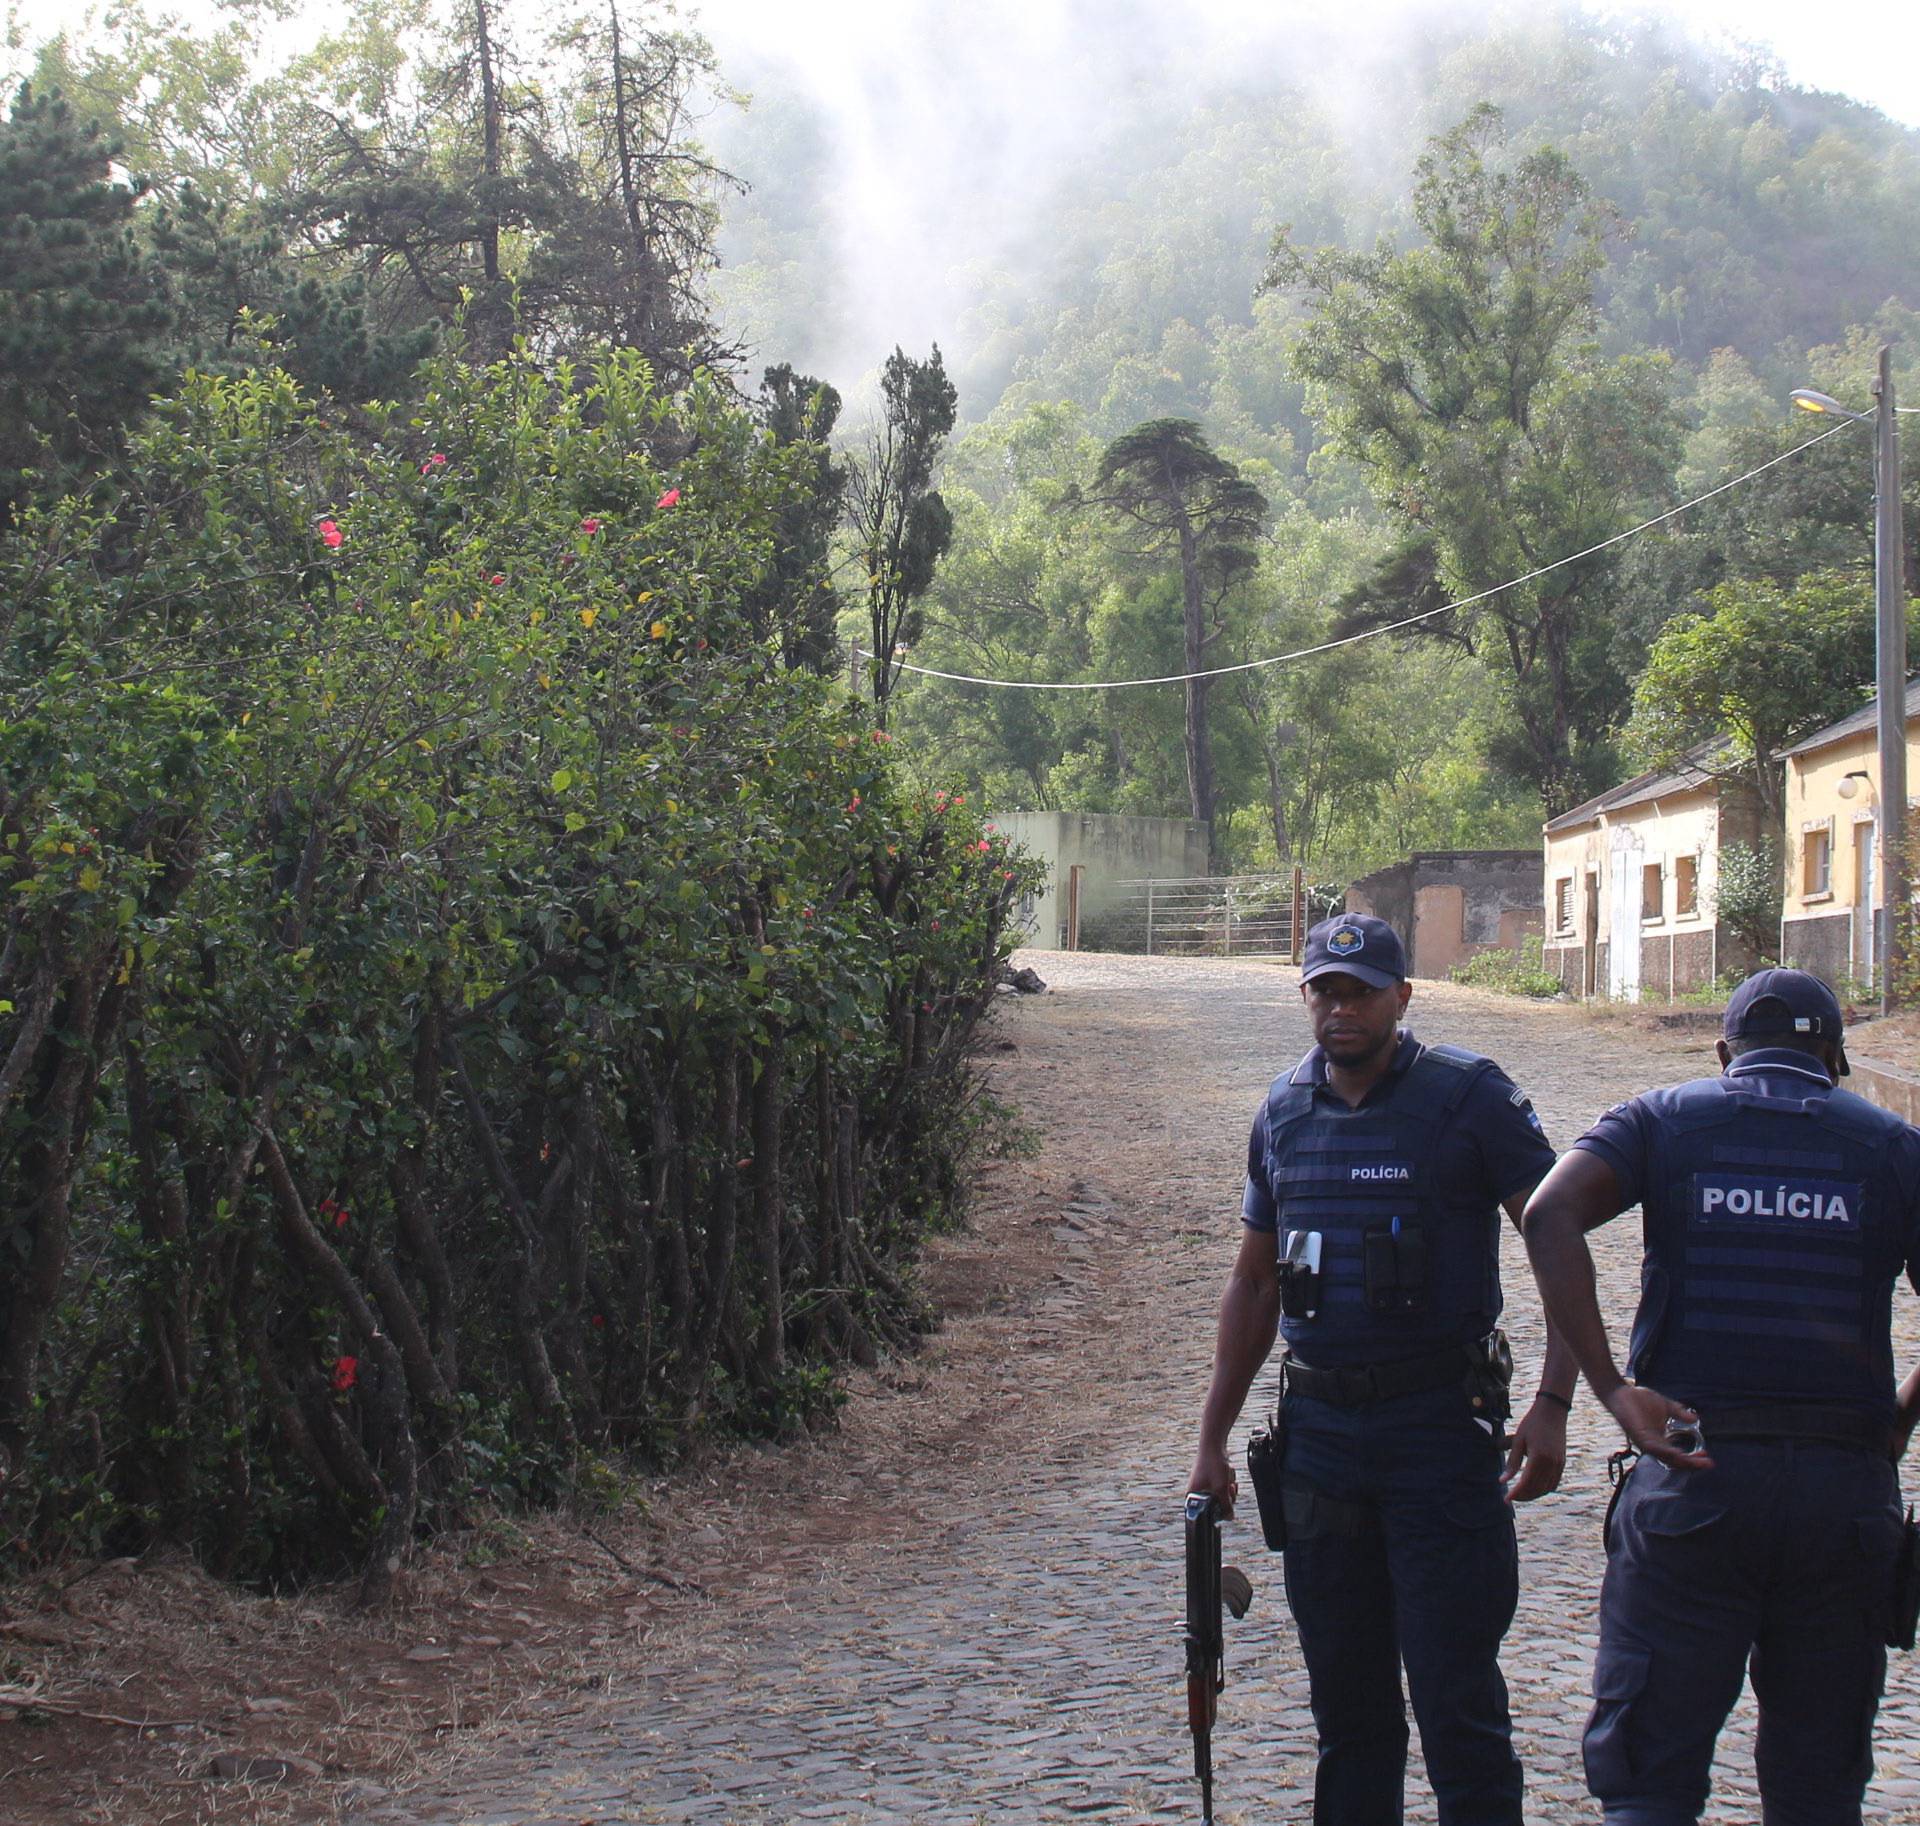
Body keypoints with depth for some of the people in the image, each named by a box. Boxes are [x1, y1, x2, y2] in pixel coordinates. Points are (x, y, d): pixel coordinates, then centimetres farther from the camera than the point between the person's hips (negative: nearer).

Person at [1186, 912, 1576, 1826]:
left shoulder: (1470, 1096, -6)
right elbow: (1253, 1284, 18)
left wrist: (1552, 1404, -15)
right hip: (1318, 1428, 5)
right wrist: (1213, 1438, 16)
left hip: (1440, 1423, -5)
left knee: (1456, 1697, -5)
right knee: (1344, 1695, 11)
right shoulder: (1284, 1112, 10)